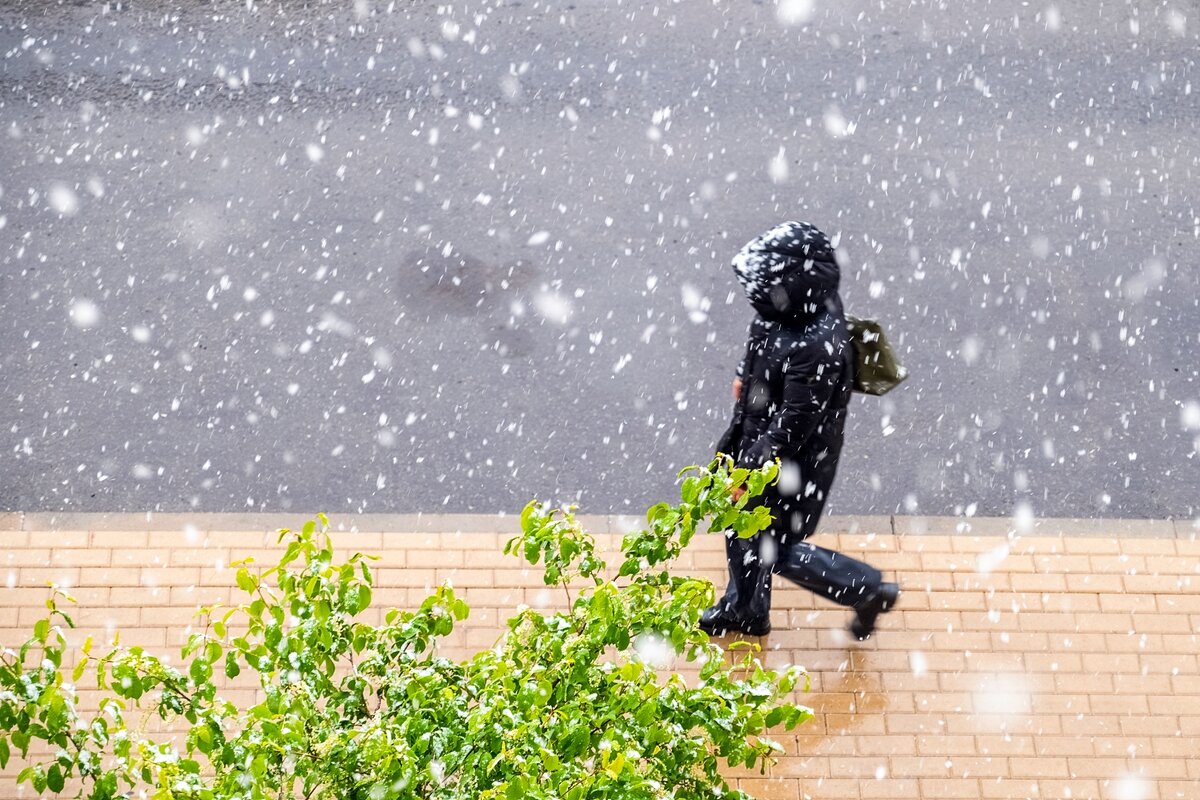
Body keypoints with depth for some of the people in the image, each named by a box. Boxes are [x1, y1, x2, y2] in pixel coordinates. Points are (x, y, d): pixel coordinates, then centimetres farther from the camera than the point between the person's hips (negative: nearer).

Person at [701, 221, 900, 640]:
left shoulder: (818, 347, -39)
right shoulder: (799, 307, -13)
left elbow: (793, 425, -31)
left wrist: (748, 471, -22)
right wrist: (747, 377, 19)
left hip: (793, 463, -9)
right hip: (758, 438, 9)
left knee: (778, 550, 10)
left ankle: (867, 590, 26)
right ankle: (744, 609, 49)